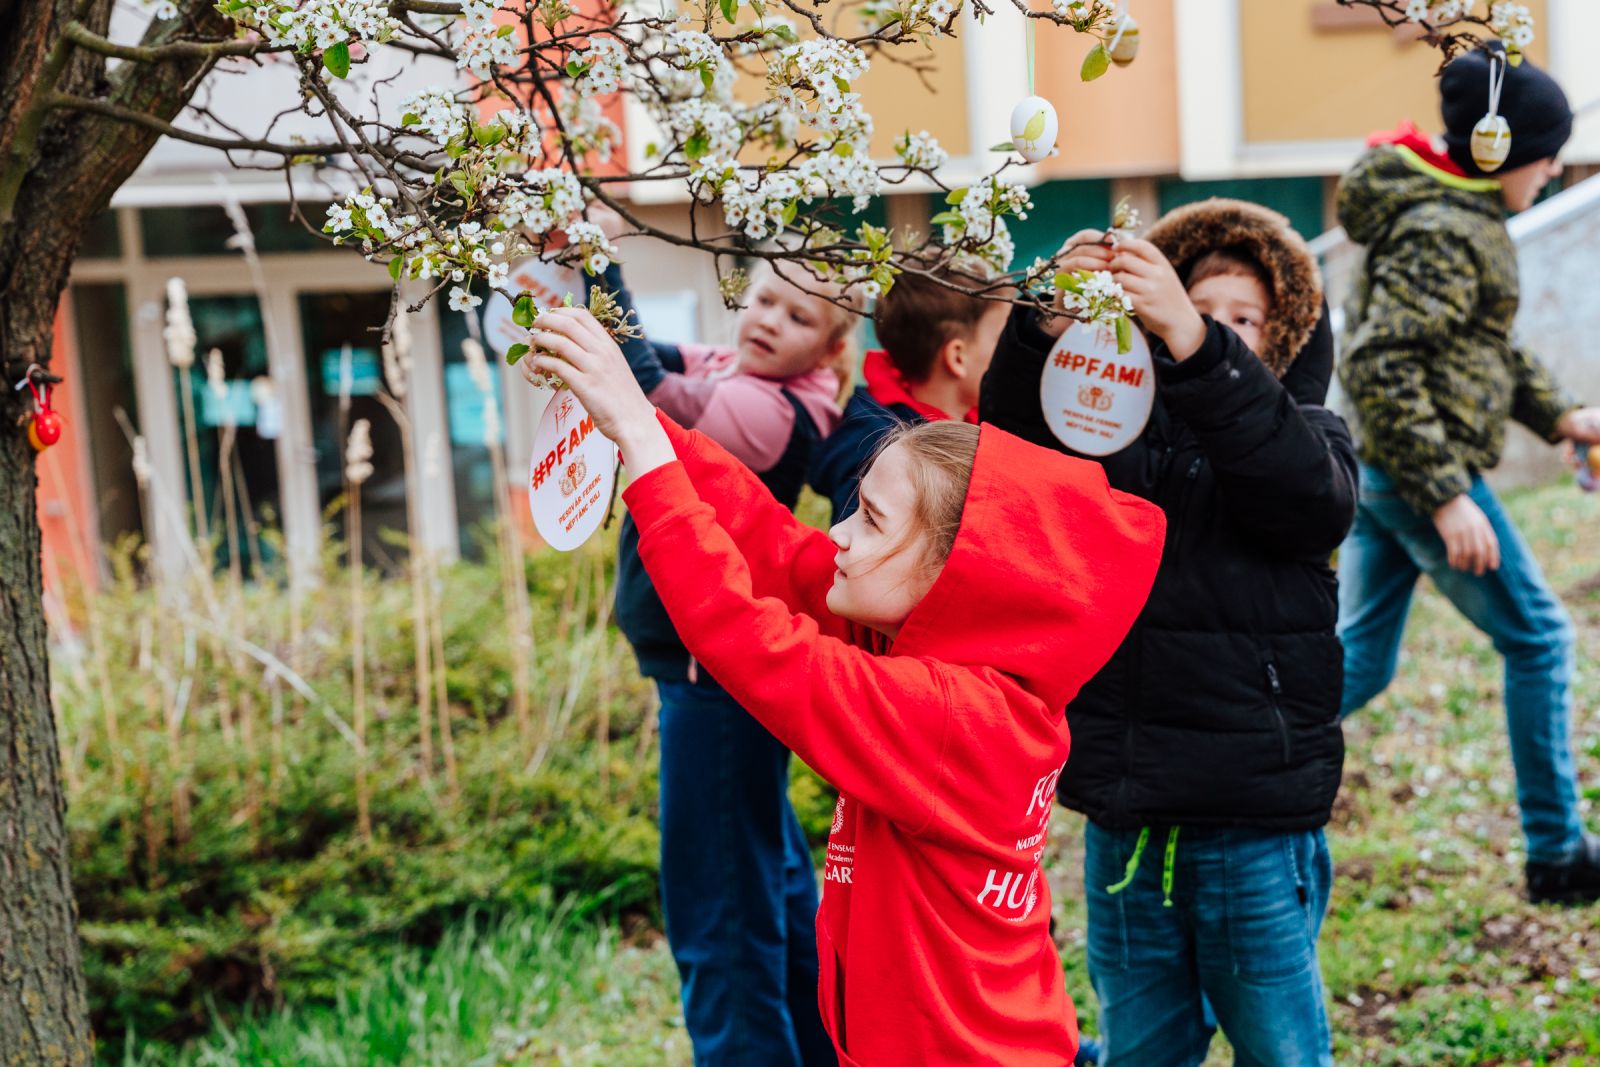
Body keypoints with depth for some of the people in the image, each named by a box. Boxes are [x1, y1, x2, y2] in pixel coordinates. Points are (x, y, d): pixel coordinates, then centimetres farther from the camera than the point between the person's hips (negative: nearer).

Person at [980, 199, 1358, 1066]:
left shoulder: (1306, 432, 1)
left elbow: (1309, 490, -22)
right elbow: (1013, 449, -13)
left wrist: (1197, 344, -36)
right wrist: (1048, 330, -33)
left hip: (1257, 829, -2)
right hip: (1124, 820, 2)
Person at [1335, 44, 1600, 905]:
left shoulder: (1460, 211, 13)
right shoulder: (1445, 234, -19)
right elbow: (1379, 365, -27)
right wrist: (1447, 496, -27)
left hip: (1382, 470, 10)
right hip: (1419, 469, -10)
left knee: (1360, 661, 12)